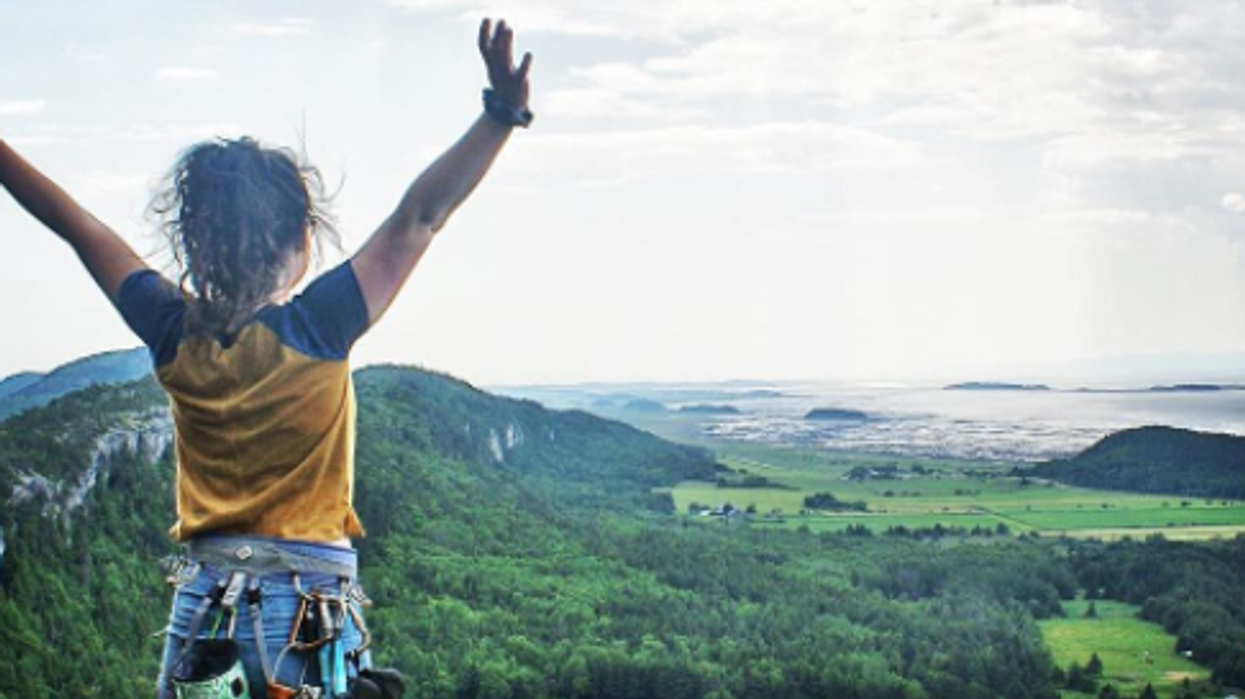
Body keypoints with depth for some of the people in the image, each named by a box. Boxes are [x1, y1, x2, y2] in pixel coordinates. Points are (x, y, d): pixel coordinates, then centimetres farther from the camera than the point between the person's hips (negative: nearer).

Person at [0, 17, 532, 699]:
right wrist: (501, 112, -12)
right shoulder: (316, 330, -12)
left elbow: (77, 225, 10)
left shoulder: (173, 334, -1)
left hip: (203, 600, 4)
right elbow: (419, 215, -13)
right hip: (312, 609, -4)